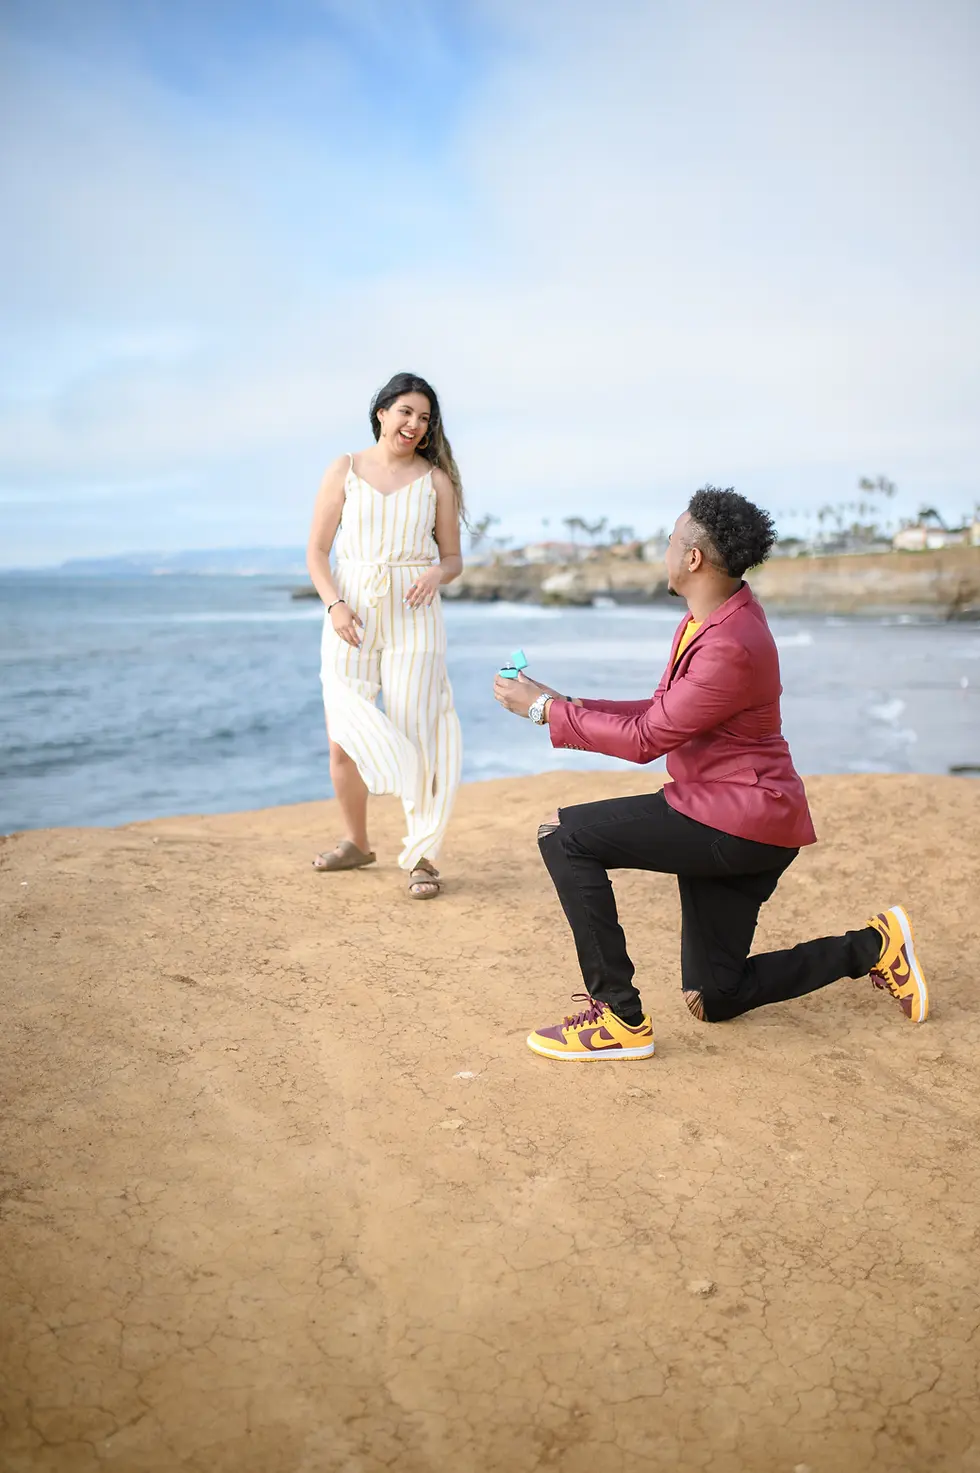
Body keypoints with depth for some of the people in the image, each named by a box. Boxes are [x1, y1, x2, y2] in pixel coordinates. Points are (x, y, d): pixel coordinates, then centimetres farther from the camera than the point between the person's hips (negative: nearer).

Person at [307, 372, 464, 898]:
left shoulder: (436, 479, 7)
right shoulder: (345, 470, 7)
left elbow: (453, 558, 11)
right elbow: (316, 551, 5)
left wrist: (437, 574, -13)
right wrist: (334, 606, -10)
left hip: (413, 616, -1)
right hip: (351, 614, 1)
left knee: (414, 737, -6)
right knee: (344, 741, 4)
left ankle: (421, 857, 5)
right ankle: (355, 842, 25)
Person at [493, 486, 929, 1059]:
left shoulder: (732, 647, -24)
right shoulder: (706, 618, 9)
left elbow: (646, 739, -21)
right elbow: (660, 711, 14)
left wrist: (545, 709, -13)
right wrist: (565, 704, 5)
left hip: (741, 820, -10)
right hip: (734, 820, 10)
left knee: (563, 835, -17)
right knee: (713, 1002, 16)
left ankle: (621, 1019, -13)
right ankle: (871, 947, 25)